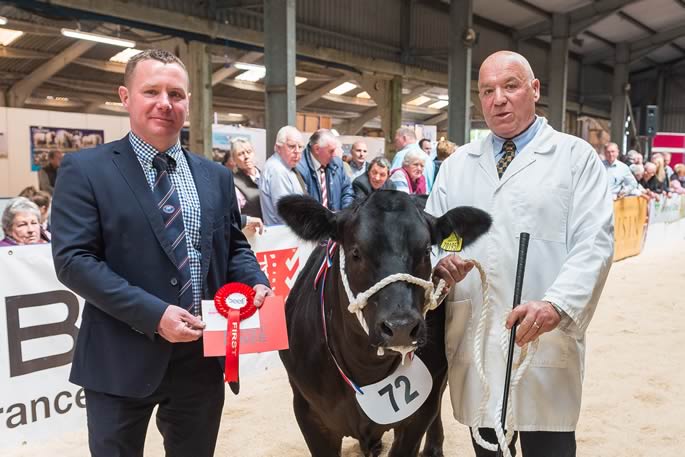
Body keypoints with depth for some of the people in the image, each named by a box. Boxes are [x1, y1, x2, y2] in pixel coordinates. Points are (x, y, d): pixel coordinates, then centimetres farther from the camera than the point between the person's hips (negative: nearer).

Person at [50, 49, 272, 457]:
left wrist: (255, 282, -8)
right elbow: (73, 259, -13)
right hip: (122, 358, -4)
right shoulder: (85, 169, -6)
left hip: (204, 356, 4)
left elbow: (234, 246, 14)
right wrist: (153, 314, -21)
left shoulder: (216, 176, 8)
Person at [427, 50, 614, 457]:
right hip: (472, 342, 4)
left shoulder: (577, 157, 2)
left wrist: (556, 305, -23)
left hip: (546, 342, -3)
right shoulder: (456, 165, 13)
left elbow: (595, 243, -8)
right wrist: (440, 263, -9)